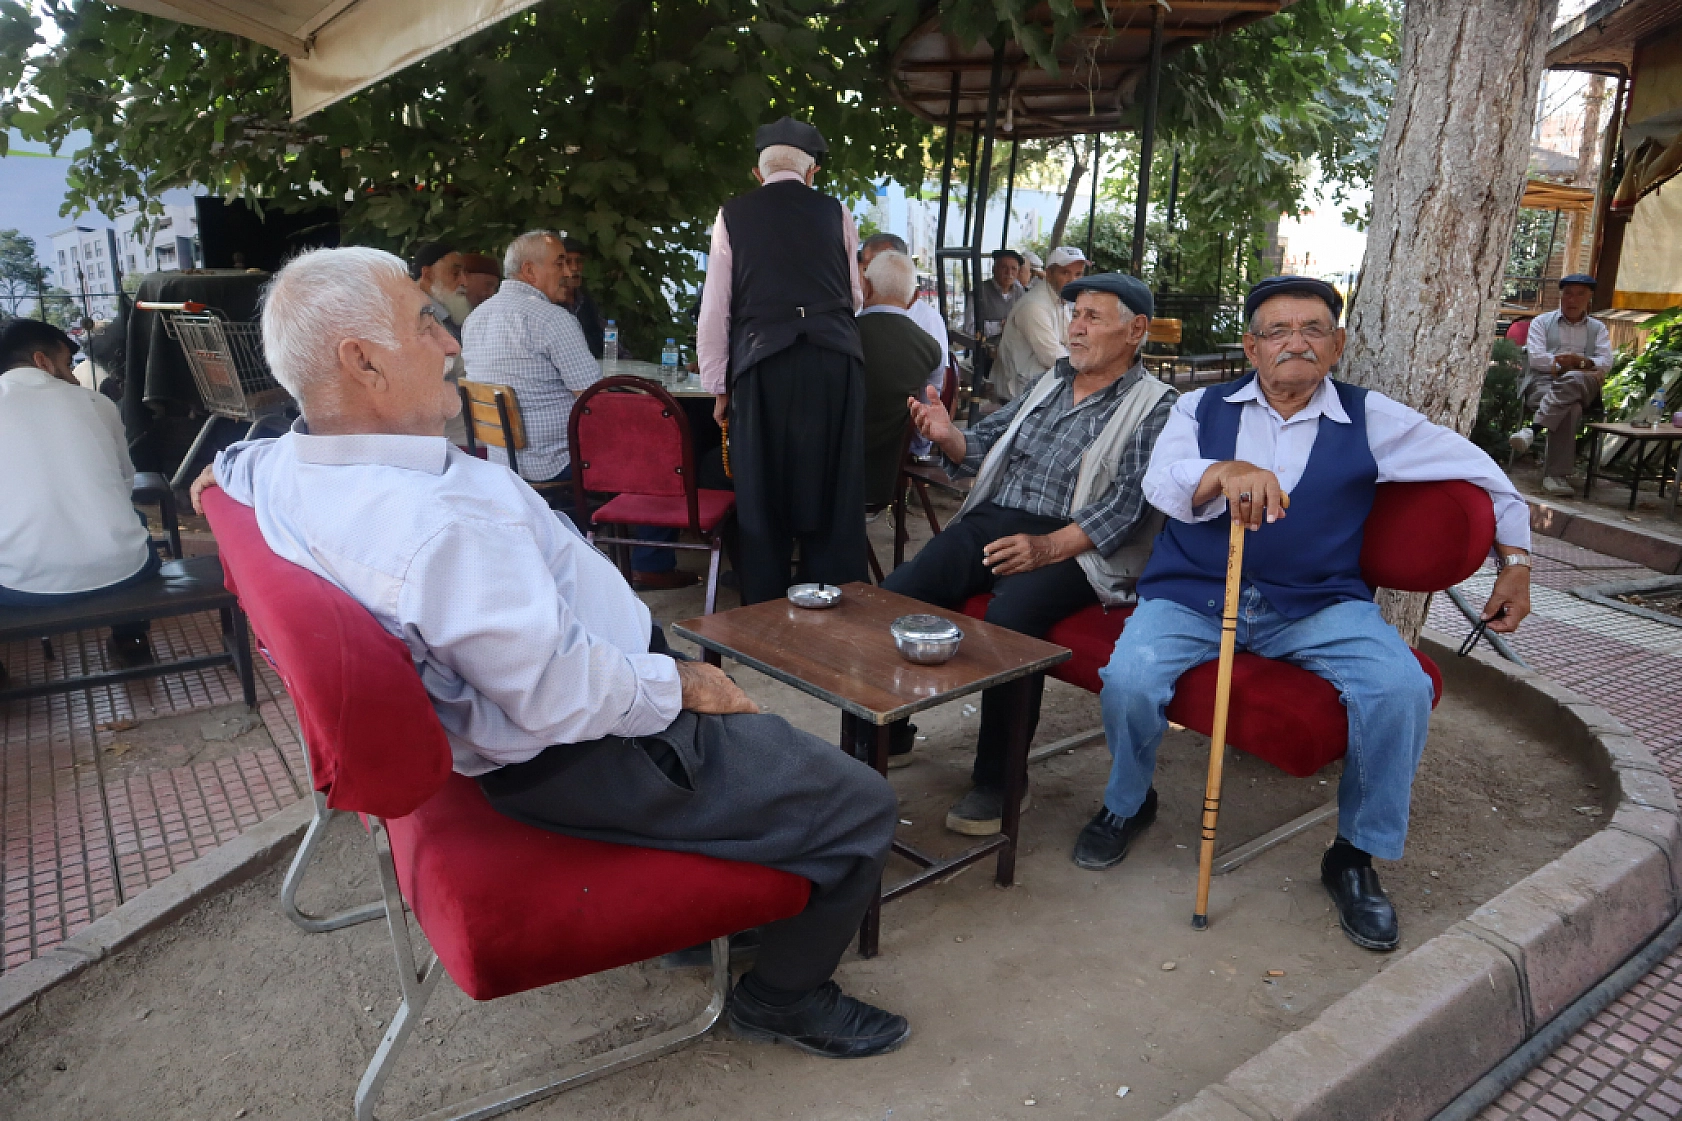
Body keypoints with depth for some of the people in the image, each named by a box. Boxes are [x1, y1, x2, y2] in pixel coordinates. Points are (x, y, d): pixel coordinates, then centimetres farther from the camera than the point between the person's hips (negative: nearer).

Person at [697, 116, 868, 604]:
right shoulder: (835, 213, 13)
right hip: (836, 360, 1)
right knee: (833, 494, 7)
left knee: (763, 495, 6)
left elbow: (715, 308, 6)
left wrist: (718, 387, 11)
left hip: (763, 364, -1)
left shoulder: (733, 215, 9)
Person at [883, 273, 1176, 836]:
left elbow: (1126, 503, -12)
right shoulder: (1053, 380, 18)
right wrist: (949, 436, -6)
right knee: (898, 592, -18)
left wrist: (1047, 548, -25)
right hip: (993, 520, 6)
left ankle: (999, 780, -16)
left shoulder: (1153, 406, 0)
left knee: (1009, 614, -34)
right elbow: (985, 445, 17)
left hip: (1070, 545, -5)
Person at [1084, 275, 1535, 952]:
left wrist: (1516, 560, 20)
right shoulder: (1201, 409, 8)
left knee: (1402, 689, -25)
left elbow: (1479, 469, 19)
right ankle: (1127, 804, 8)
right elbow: (1161, 483, -13)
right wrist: (1227, 471, -34)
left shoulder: (1370, 421, 9)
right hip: (1192, 594, 0)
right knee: (1129, 679, -27)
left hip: (1317, 605, 1)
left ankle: (1356, 855, 1)